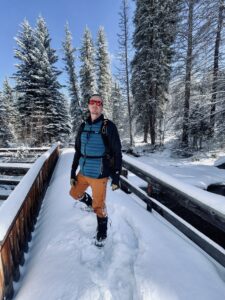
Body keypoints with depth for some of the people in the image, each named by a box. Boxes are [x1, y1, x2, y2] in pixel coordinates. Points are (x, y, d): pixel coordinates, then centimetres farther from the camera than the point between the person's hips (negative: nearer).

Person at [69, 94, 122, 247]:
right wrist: (73, 172, 11)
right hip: (83, 172, 6)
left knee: (99, 206, 6)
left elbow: (117, 153, -10)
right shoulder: (83, 126, 6)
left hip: (99, 174, -6)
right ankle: (91, 203, 52)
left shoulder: (108, 126, -11)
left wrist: (116, 177, -12)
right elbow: (78, 151, 12)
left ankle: (102, 234, 34)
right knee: (75, 194, 23)